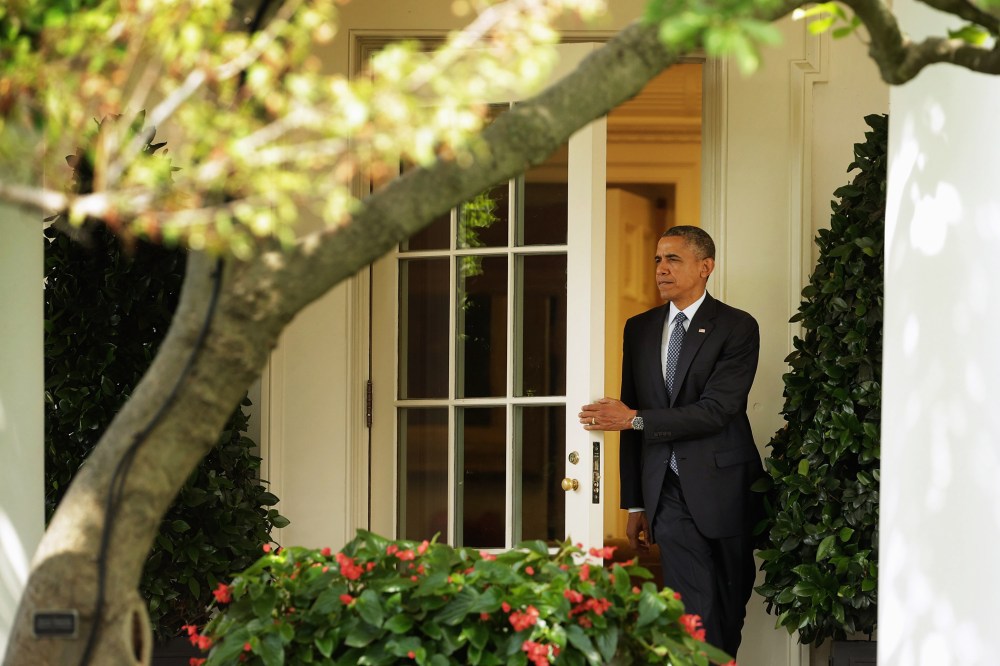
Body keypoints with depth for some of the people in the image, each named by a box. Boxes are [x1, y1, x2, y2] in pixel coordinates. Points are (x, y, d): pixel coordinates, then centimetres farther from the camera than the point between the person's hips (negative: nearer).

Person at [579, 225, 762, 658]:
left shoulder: (737, 328, -4)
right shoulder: (640, 329, 11)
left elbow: (717, 410, -14)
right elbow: (629, 416, 13)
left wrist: (636, 419, -18)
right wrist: (635, 503, 11)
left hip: (722, 490, -3)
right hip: (669, 493, 3)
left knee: (730, 610, 8)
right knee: (694, 614, -5)